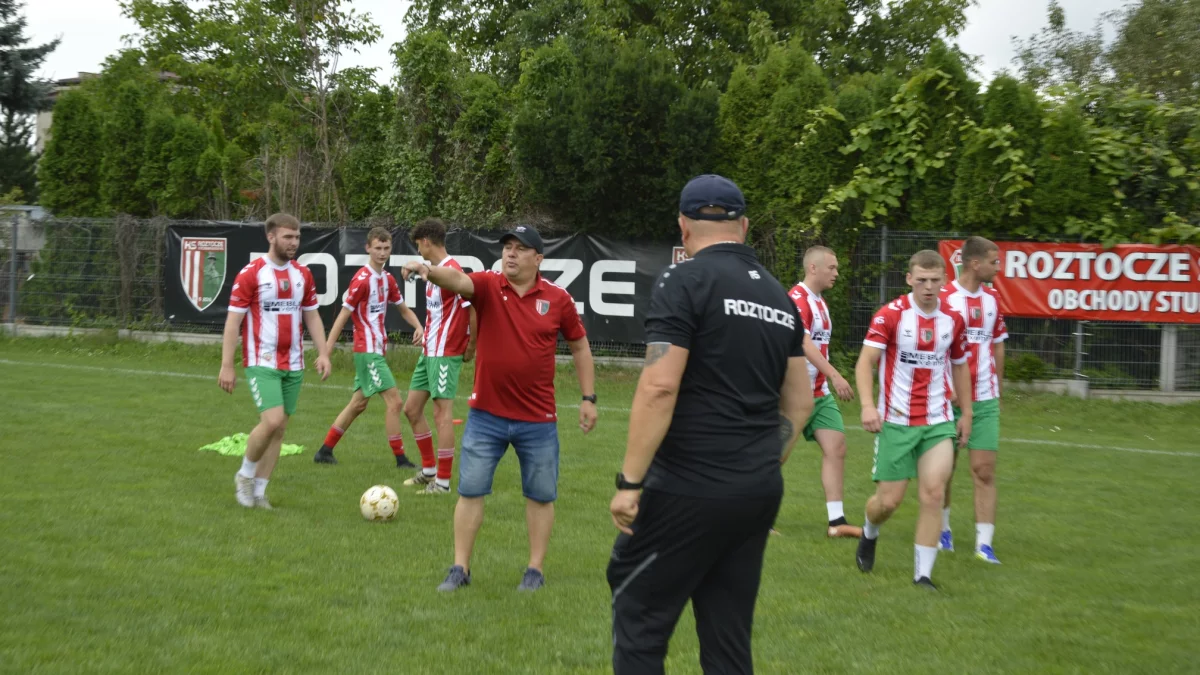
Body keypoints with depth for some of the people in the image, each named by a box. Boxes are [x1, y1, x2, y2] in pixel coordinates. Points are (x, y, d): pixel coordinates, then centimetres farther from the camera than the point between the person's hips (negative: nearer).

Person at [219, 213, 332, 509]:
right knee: (273, 421, -19)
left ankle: (258, 491, 15)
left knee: (279, 429, 5)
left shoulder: (302, 274, 8)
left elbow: (312, 316, 15)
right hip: (261, 363, -6)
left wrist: (322, 353, 3)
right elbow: (233, 321, -7)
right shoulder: (251, 273, -8)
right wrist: (226, 366, -11)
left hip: (293, 365, 6)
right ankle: (245, 475, 5)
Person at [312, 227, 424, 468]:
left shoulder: (387, 279, 9)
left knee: (358, 403, 14)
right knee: (395, 402, -10)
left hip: (377, 350, 9)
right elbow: (343, 316, -13)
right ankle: (400, 459, -4)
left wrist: (418, 326, -1)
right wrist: (326, 352, -14)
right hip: (368, 350, -9)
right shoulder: (362, 279, -14)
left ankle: (325, 451, 22)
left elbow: (403, 309, 20)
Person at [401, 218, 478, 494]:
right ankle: (429, 470, 25)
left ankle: (443, 481, 0)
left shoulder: (452, 271, -17)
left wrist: (470, 347, -12)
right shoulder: (433, 270, 12)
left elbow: (474, 309, -20)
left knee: (442, 413, -6)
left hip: (445, 353, -10)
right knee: (412, 408, 14)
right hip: (429, 351, 10)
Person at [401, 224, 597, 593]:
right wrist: (429, 270, -50)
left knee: (540, 496, 9)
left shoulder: (558, 299, -4)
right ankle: (460, 568, 14)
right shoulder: (487, 285, -6)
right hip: (486, 414, 0)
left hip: (538, 419, 0)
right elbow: (457, 280, -28)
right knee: (470, 491, 4)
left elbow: (580, 346, 7)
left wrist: (588, 398, 4)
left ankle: (536, 569, 22)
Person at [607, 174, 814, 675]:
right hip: (760, 493, 7)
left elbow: (659, 388, -17)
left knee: (639, 621, 3)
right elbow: (799, 403, 16)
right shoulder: (780, 296, 13)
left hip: (689, 490, -7)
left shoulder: (685, 282, -8)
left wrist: (629, 481, -14)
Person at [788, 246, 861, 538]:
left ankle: (836, 521, -2)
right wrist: (834, 375, -34)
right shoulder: (797, 299, -16)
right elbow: (804, 343, -27)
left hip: (819, 393, 8)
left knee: (836, 448, -2)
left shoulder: (819, 302, 14)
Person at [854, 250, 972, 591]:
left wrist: (966, 412, 16)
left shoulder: (953, 319, 4)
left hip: (938, 422, 3)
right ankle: (869, 534, 36)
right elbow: (865, 361, -14)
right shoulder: (891, 314, -9)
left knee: (933, 494, -10)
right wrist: (867, 405, -27)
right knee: (889, 500, 1)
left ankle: (923, 574, -1)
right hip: (896, 422, -3)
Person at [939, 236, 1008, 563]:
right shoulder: (944, 298, -9)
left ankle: (984, 542, -4)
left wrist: (996, 389, 15)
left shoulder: (992, 299, 8)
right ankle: (943, 528, 28)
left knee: (985, 469, -4)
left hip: (985, 400, 4)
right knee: (944, 468, 8)